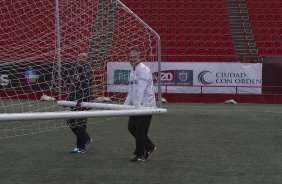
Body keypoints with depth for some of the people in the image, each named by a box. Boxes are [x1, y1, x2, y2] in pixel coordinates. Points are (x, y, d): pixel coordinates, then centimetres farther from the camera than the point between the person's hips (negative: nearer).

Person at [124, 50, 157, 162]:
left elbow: (141, 90, -23)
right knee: (131, 127, 10)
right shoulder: (132, 72, 16)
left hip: (145, 105, -9)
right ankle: (149, 146, 25)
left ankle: (140, 155, 8)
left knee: (140, 130, -4)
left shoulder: (144, 70, -13)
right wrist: (126, 105, 9)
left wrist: (137, 105, -29)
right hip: (136, 106, 9)